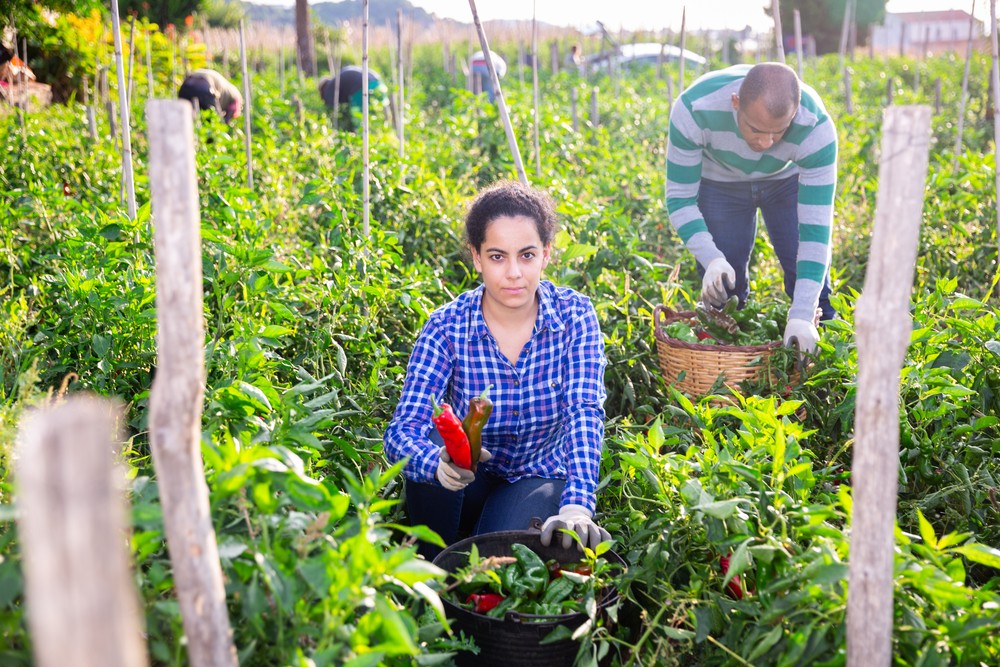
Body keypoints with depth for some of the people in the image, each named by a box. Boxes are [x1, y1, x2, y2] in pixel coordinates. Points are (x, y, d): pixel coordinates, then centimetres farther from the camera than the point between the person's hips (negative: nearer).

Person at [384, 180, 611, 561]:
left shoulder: (574, 316, -15)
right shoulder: (447, 326, -17)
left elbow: (585, 414, -27)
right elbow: (401, 430, -27)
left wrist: (576, 507, -44)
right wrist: (439, 464, -51)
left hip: (540, 479, -1)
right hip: (468, 483, 1)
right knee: (428, 436, -31)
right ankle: (432, 570, -10)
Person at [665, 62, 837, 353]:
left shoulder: (817, 127, -38)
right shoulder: (693, 109, -39)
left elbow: (816, 227, -37)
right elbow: (679, 197, -27)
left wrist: (801, 315, -44)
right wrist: (711, 259, -43)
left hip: (788, 179, 0)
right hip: (719, 181, 0)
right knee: (721, 288, -2)